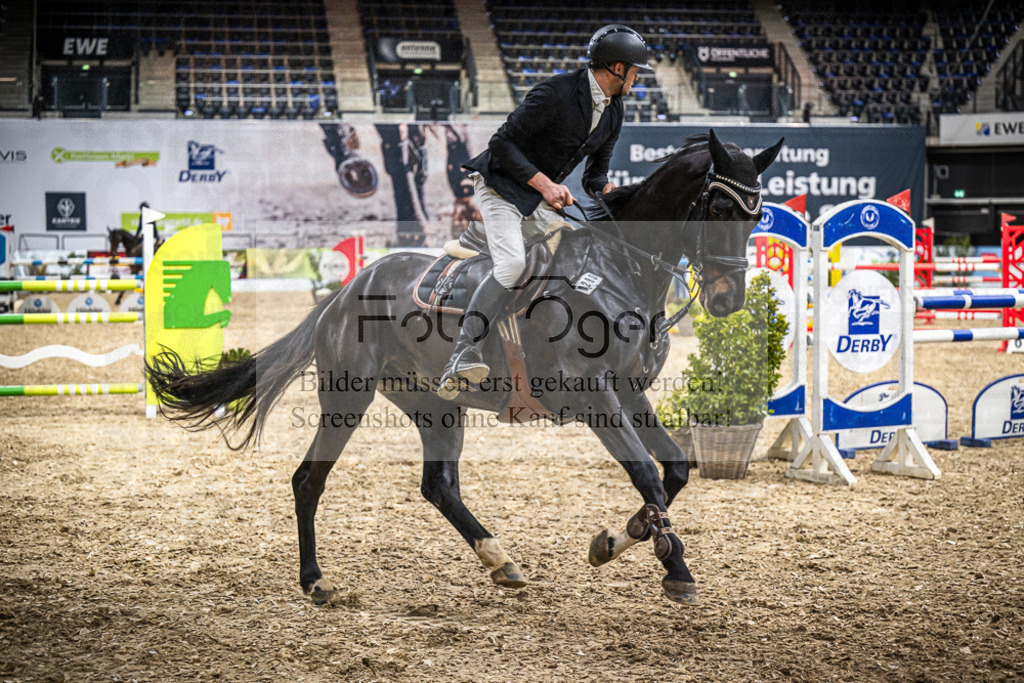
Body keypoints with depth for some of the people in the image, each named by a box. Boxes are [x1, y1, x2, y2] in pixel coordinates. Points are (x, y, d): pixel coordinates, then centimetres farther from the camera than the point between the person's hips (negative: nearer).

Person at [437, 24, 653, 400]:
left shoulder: (613, 111, 5)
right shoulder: (557, 93, -22)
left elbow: (595, 172, 14)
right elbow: (502, 143, -21)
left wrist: (610, 193, -9)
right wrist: (544, 183, -27)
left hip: (544, 199, 9)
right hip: (501, 186, -9)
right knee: (512, 263, -28)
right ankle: (462, 356, -35)